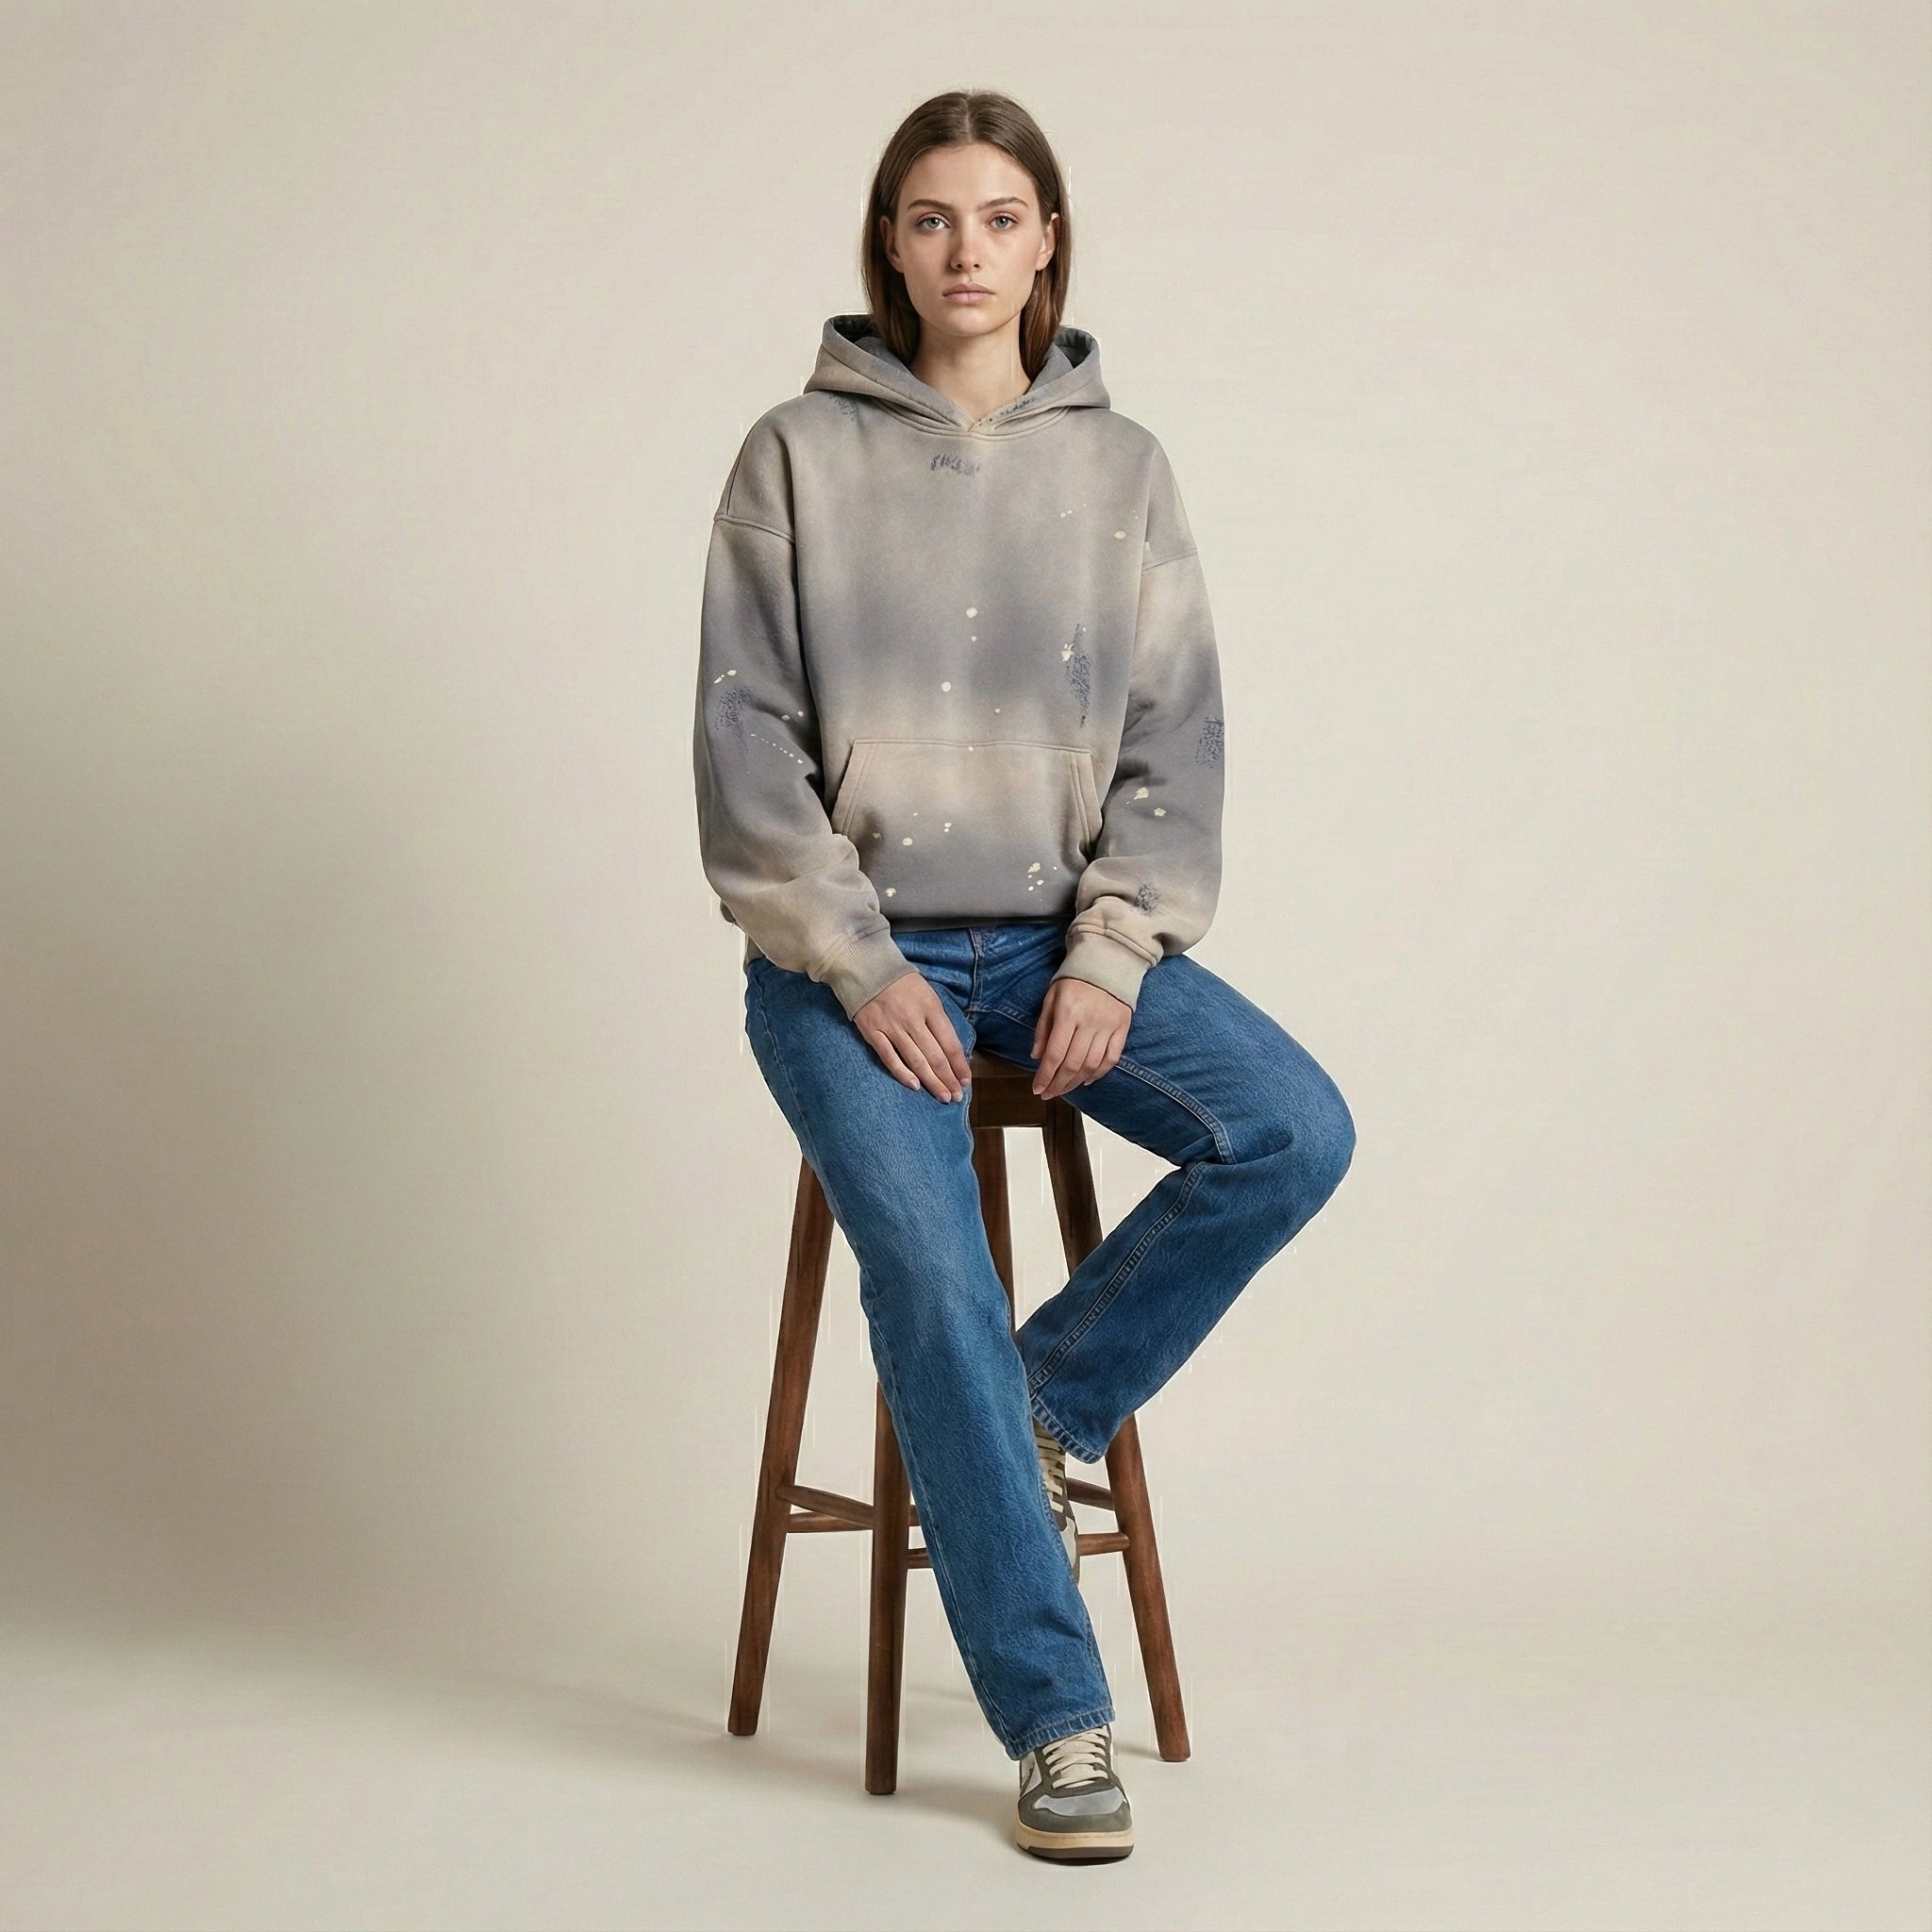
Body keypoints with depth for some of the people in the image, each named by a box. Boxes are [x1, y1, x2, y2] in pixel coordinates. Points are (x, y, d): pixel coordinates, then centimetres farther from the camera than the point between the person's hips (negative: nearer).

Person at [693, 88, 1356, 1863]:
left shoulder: (1120, 467, 8)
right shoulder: (800, 457, 2)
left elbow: (1177, 734, 5)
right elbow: (747, 735, -2)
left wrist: (1114, 953, -9)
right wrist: (859, 967, -12)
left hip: (1063, 935, 3)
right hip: (850, 950, -2)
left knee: (1295, 1131, -22)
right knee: (929, 1266, -24)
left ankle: (1041, 1402, 0)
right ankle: (1059, 1723, -14)